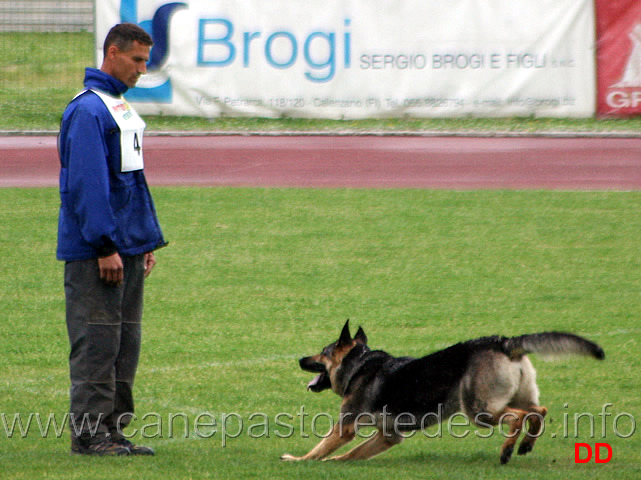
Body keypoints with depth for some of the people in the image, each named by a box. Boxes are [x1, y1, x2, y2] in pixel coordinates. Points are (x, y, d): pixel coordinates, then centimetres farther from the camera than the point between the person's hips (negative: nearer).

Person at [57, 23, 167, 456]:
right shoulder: (88, 110, -14)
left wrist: (149, 241, 18)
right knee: (97, 340, -7)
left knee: (126, 342, 9)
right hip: (94, 250, -9)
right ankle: (89, 432, -4)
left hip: (128, 246, 9)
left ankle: (113, 430, 13)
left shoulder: (123, 109, 17)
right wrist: (105, 246, -22)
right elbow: (86, 182, -19)